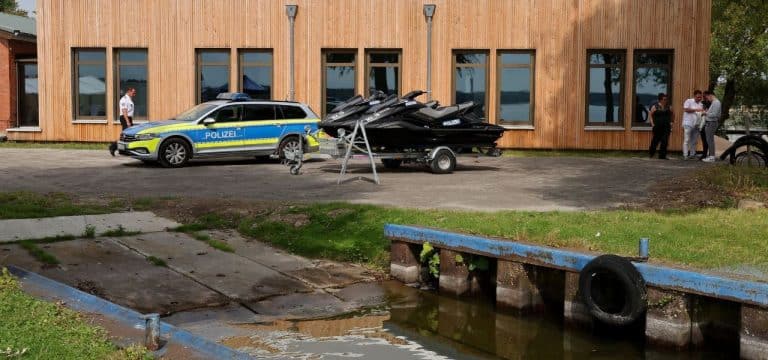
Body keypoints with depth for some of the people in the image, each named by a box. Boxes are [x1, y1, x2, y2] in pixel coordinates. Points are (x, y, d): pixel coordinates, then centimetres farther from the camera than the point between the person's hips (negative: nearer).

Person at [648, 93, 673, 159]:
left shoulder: (668, 107, 7)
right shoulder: (655, 106, -2)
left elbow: (671, 115, 20)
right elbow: (650, 115, 1)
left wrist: (670, 122, 10)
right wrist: (652, 123, -6)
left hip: (666, 127, 2)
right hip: (657, 126, -2)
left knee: (664, 141, -6)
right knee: (656, 140, 7)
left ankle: (662, 155, -2)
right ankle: (651, 153, 31)